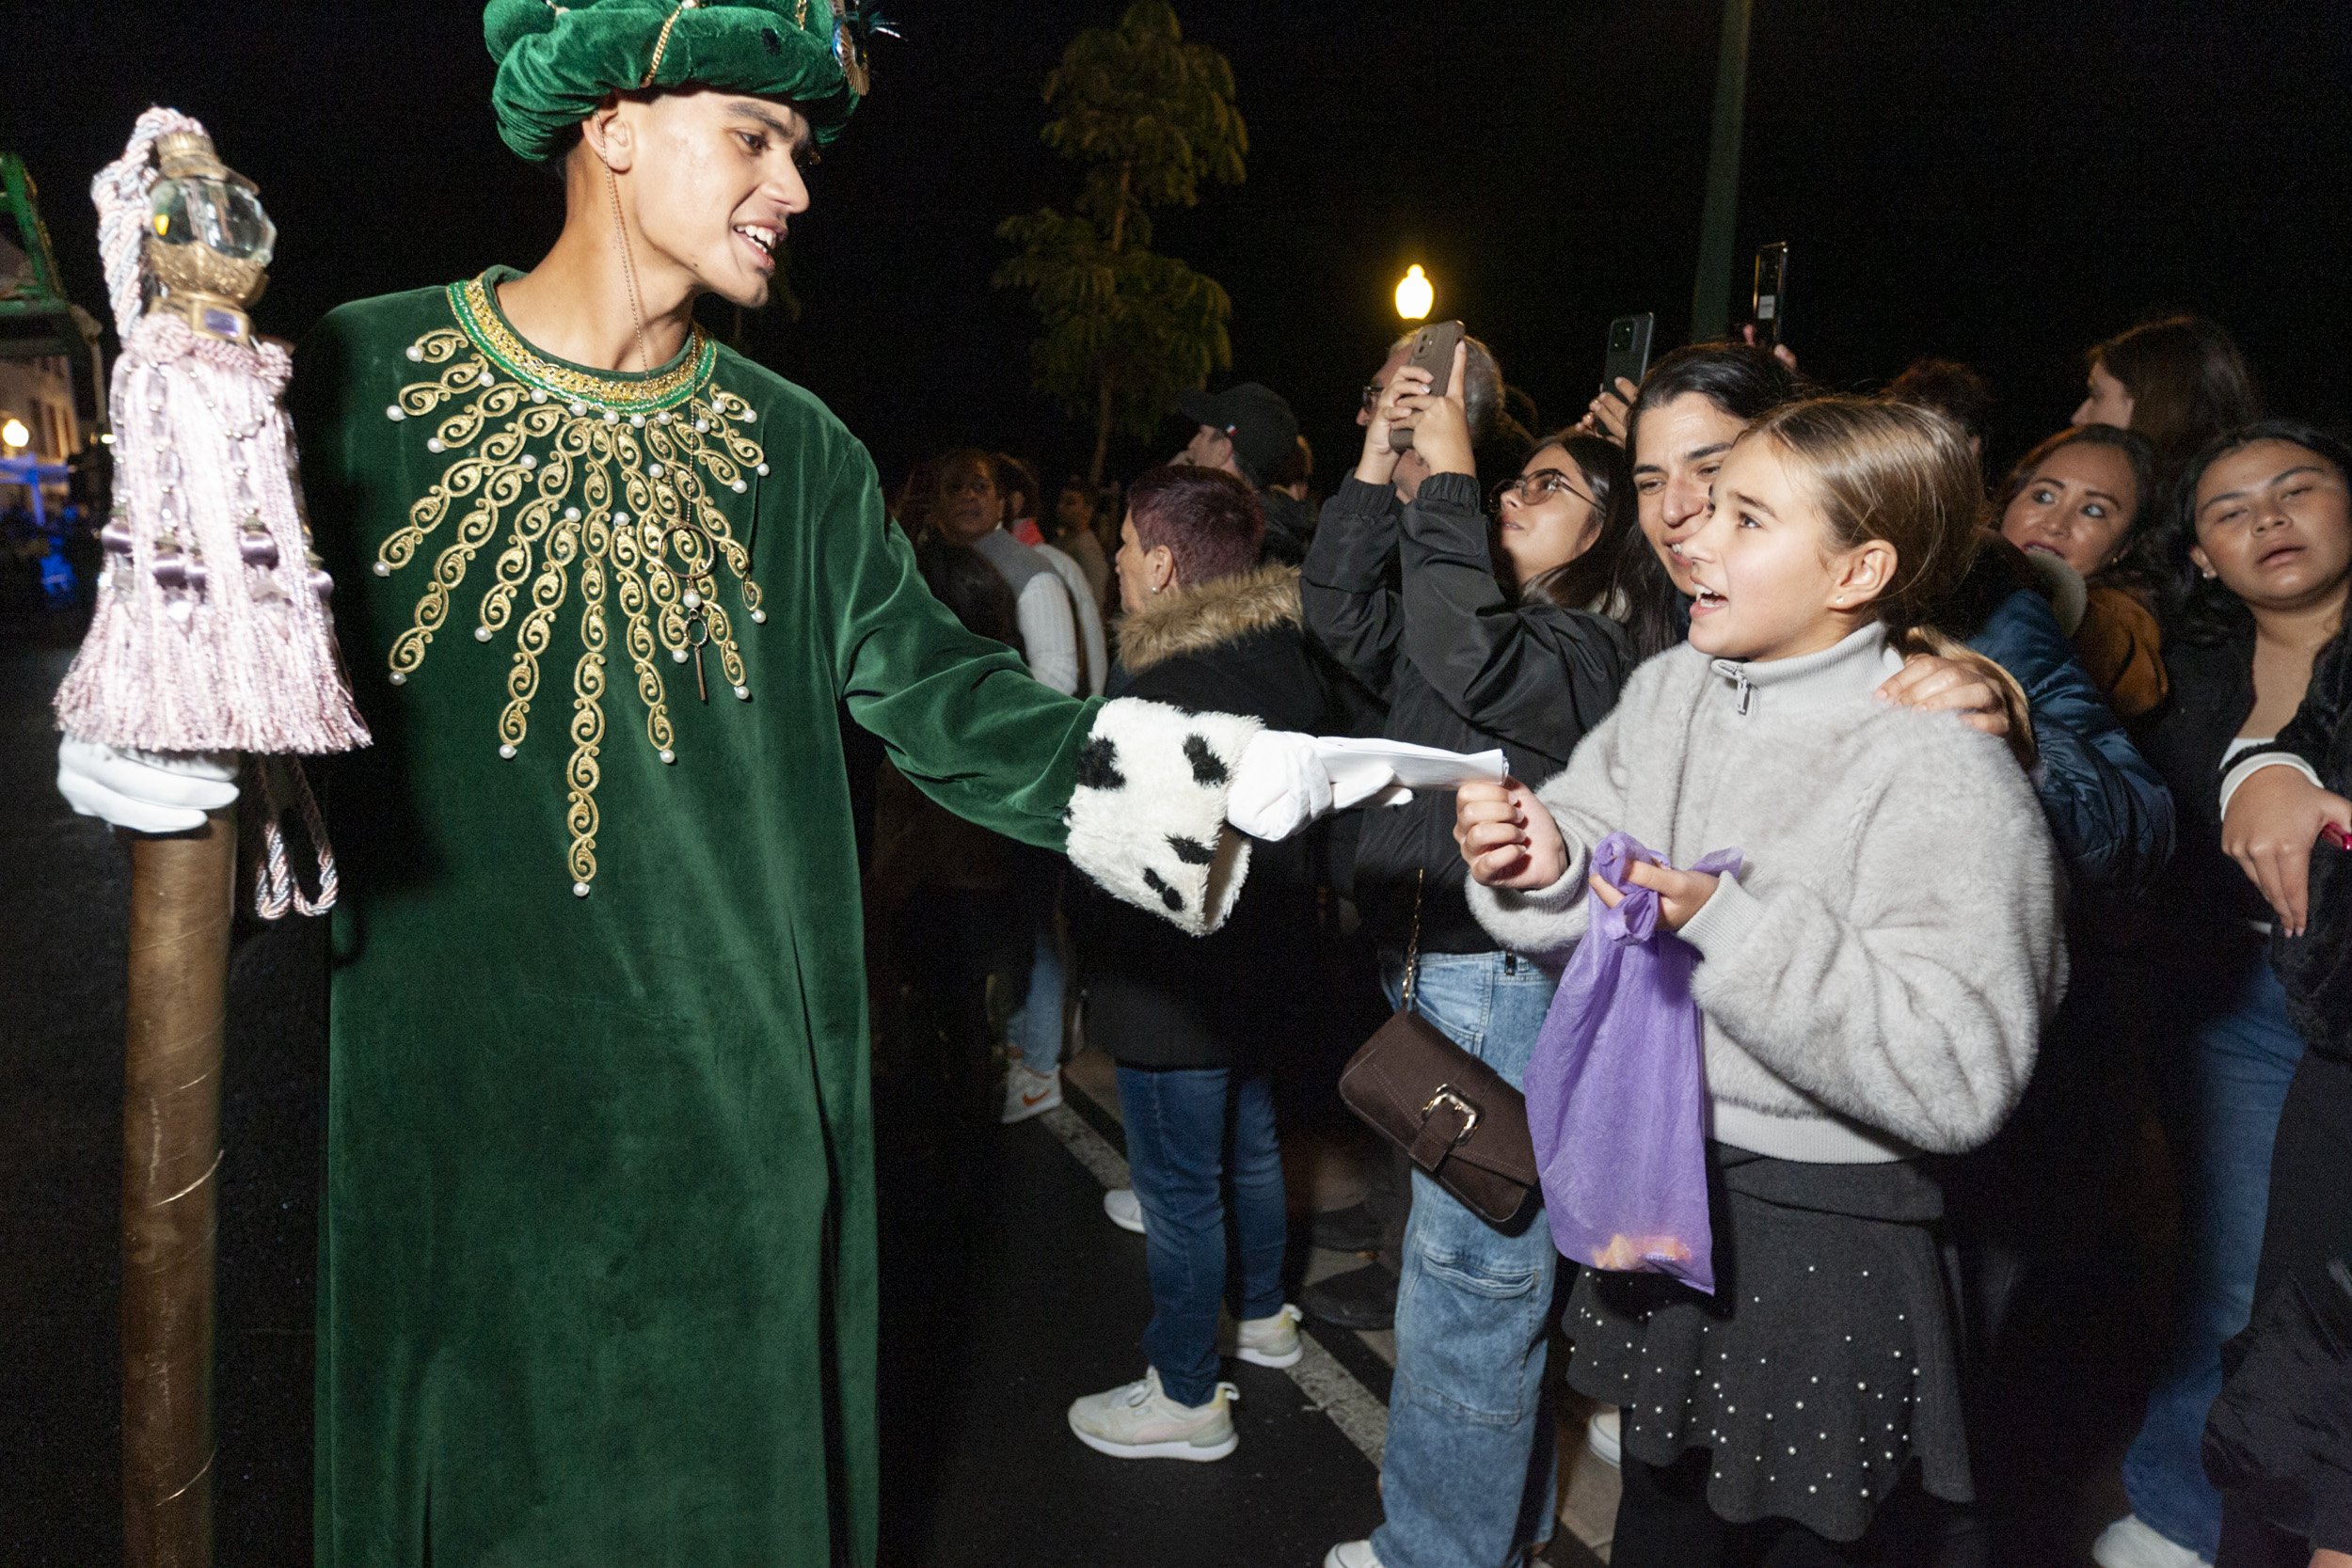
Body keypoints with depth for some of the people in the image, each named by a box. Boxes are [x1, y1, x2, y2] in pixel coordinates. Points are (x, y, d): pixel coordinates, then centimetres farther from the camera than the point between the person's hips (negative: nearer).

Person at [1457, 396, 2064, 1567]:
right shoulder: (1668, 691, -1)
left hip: (1825, 1237, -6)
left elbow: (1961, 1077, -26)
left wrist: (1733, 931, -30)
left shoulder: (1943, 773, -20)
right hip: (1654, 1189, 6)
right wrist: (1545, 868, -18)